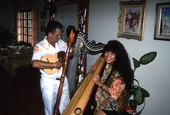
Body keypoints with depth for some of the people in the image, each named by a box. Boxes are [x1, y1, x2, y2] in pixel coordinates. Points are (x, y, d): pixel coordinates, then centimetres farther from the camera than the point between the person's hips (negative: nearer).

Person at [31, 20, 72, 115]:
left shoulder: (61, 43, 2)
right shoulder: (40, 46, -16)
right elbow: (35, 64, -30)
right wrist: (54, 65, -26)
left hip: (62, 80, 5)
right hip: (49, 82, -5)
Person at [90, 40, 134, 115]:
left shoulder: (120, 71, -19)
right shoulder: (106, 65, 1)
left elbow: (114, 93, -19)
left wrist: (100, 83, -23)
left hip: (114, 104, -6)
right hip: (102, 99, 6)